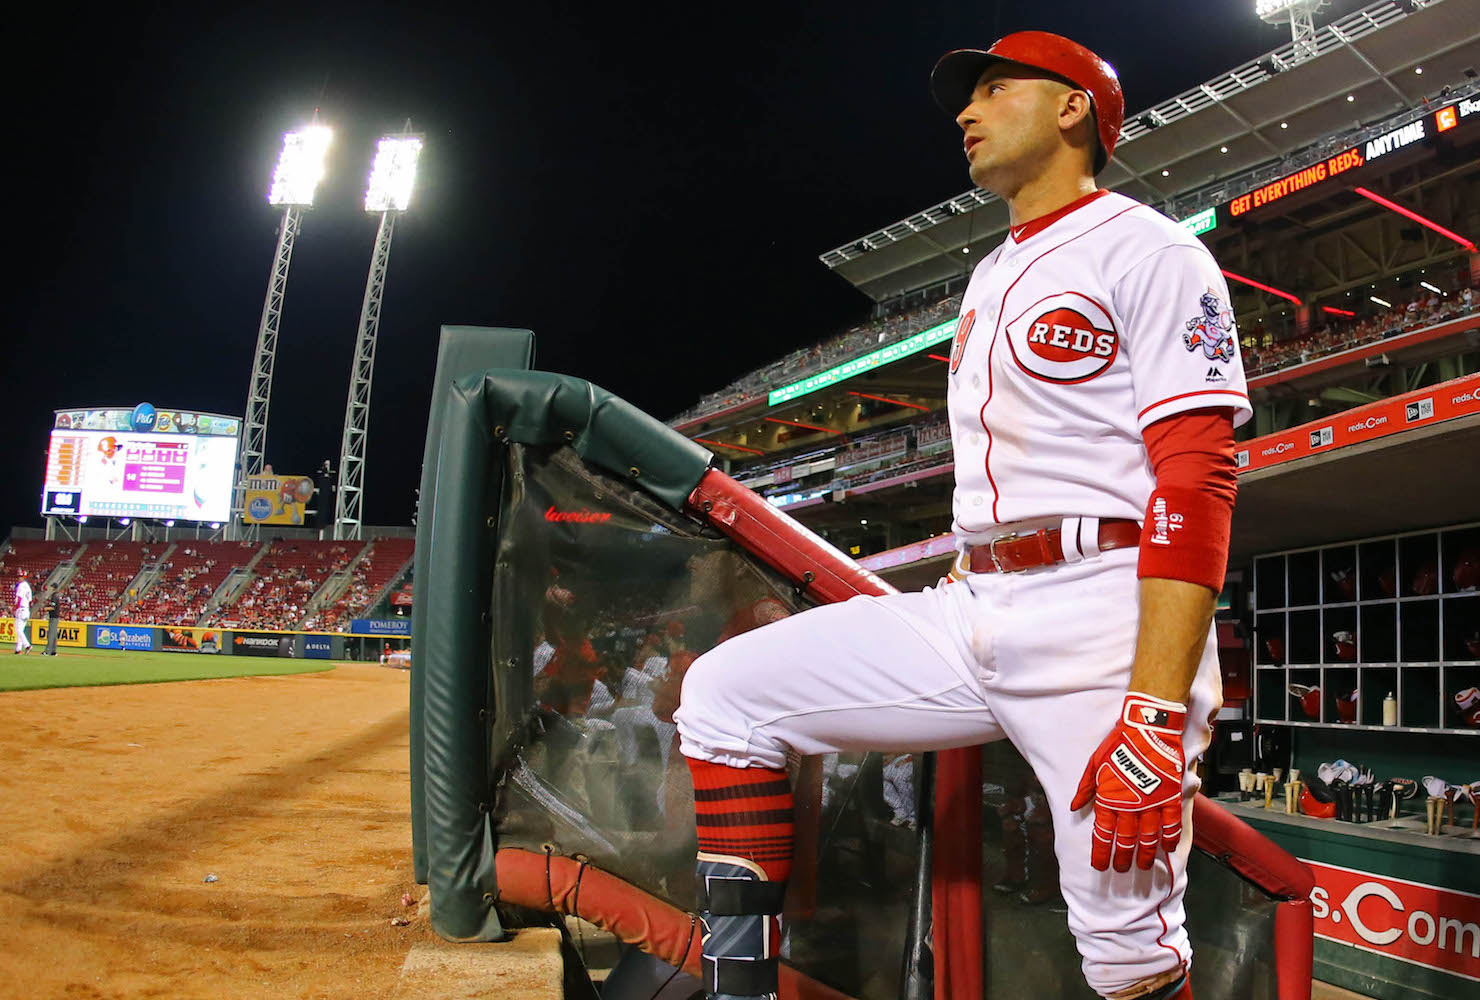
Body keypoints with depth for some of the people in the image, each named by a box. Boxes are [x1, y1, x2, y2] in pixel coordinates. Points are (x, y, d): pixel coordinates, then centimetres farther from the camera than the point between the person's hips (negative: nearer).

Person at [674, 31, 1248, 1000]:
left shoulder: (1149, 250, -2)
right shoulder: (991, 276, 24)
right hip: (973, 613, 8)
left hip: (1106, 618, -7)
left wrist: (1156, 720, -23)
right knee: (725, 693, -1)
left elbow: (1197, 484, -14)